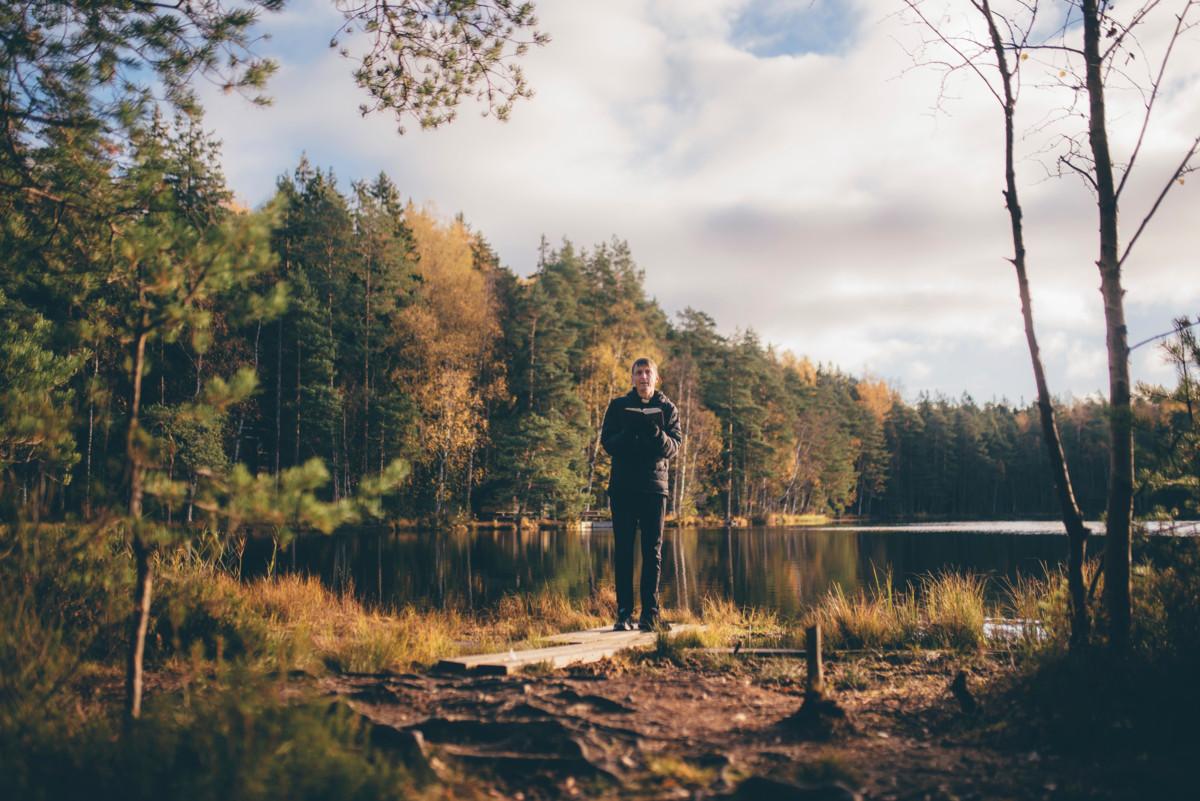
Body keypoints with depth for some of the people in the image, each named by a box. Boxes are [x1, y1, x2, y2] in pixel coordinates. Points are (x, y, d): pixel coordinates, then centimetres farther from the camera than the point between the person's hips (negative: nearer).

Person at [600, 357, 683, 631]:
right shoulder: (618, 406, 8)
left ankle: (650, 613, 5)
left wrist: (657, 434, -22)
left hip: (654, 487, 0)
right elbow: (606, 442, -1)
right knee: (623, 550, 0)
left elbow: (674, 447, -2)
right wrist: (629, 433, -19)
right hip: (622, 487, 0)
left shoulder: (667, 409, 8)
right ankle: (624, 613, 4)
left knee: (652, 552, 1)